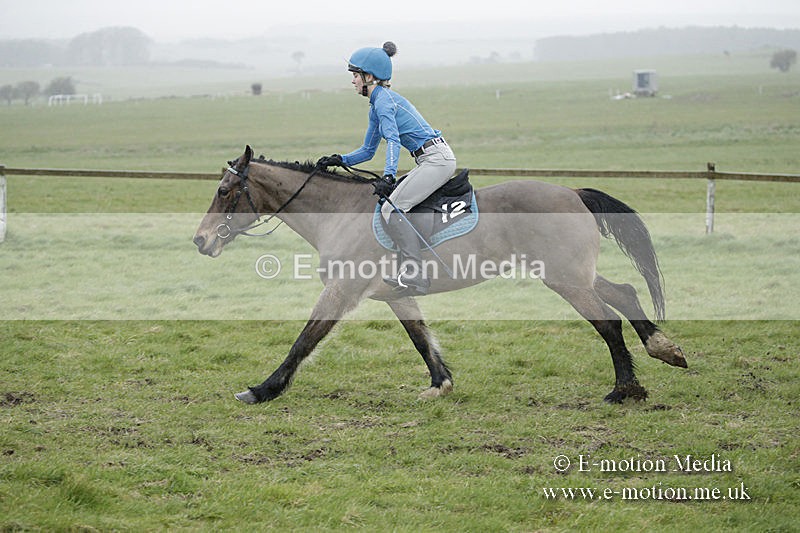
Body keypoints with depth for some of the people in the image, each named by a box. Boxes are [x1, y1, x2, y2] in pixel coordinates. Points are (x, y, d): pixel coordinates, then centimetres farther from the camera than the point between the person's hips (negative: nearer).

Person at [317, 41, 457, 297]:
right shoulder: (377, 105, 20)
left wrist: (388, 176, -39)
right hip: (434, 160, 10)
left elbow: (393, 140, -27)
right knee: (392, 205, 14)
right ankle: (410, 273, 9)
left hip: (436, 158, -10)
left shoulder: (383, 100, -11)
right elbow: (368, 151, 27)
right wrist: (338, 160, 12)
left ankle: (415, 277, -21)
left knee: (391, 209, -16)